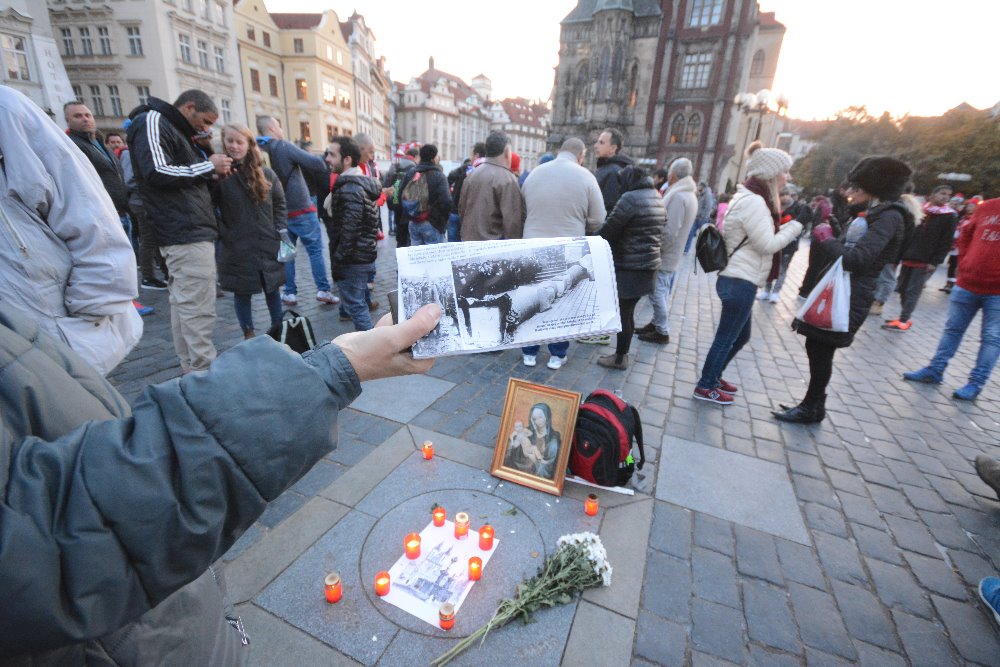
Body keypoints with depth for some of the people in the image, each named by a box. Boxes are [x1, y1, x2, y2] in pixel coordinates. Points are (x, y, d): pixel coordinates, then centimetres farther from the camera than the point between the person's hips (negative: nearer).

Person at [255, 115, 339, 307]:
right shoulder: (284, 146, -9)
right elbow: (314, 163, -15)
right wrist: (324, 171, 6)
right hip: (301, 209, -5)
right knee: (316, 250, 2)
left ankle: (290, 293, 13)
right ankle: (323, 290, 2)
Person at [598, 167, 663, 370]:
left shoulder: (630, 198, -15)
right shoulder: (658, 198, 13)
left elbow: (608, 230, -13)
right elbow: (657, 233, 17)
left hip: (629, 267, -9)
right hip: (648, 265, 9)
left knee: (623, 313, 1)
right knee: (628, 312, 16)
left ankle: (620, 358, 12)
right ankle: (622, 354, 26)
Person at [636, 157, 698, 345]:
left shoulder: (677, 196, -20)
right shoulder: (690, 195, 13)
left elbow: (669, 233, -25)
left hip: (663, 257, -10)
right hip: (671, 256, 10)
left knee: (658, 294, -1)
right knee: (661, 294, 17)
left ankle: (662, 332, 8)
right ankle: (656, 324, 29)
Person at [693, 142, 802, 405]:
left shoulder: (749, 198, 15)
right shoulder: (754, 202, -18)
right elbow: (768, 245, -18)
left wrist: (786, 226, 7)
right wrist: (796, 225, -6)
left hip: (738, 280, 11)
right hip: (741, 283, -11)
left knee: (740, 336, 21)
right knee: (726, 338, 1)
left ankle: (712, 377, 33)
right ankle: (705, 387, 14)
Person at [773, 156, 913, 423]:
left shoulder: (889, 217, -13)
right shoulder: (873, 214, 17)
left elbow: (857, 259, -22)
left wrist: (827, 240, -13)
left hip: (850, 297, -9)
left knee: (821, 350, -2)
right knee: (816, 347, 12)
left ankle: (811, 409, 12)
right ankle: (813, 406, 24)